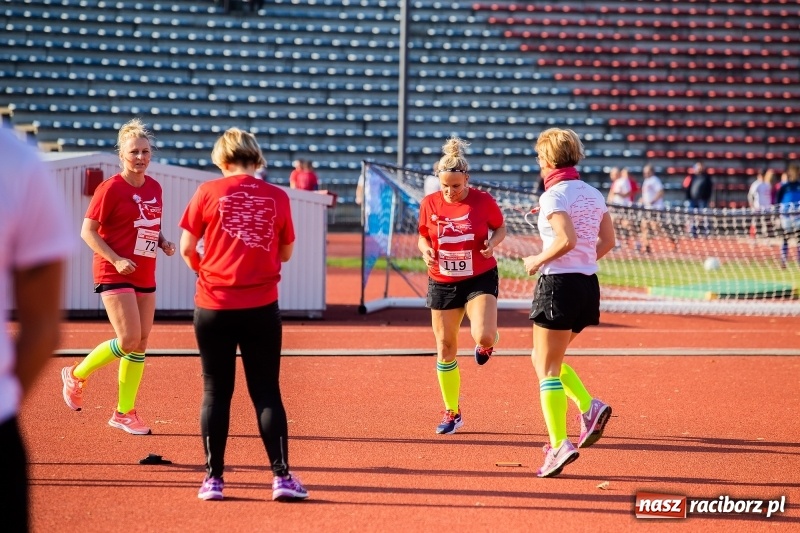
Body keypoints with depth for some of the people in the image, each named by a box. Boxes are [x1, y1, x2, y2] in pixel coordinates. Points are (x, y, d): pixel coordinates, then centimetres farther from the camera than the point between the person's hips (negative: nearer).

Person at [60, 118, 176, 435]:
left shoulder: (154, 188, 9)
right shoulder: (111, 189, -11)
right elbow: (87, 231, -11)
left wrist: (163, 242, 2)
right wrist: (116, 259, -21)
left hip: (145, 276, 7)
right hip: (114, 275, -7)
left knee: (141, 344, 6)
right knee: (129, 340, -15)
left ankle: (125, 412, 15)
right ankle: (77, 375, 8)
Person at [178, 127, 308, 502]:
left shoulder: (208, 192, -3)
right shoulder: (277, 197, 1)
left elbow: (186, 249, 0)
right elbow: (285, 253, 10)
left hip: (214, 306, -1)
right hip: (261, 308, 1)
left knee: (216, 392, 8)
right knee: (267, 393, 6)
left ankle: (213, 478, 8)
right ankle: (282, 476, 0)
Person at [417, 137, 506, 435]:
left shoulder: (483, 201, -10)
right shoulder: (430, 204, -4)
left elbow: (501, 228, 4)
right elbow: (423, 235, 10)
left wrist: (493, 243, -17)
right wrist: (425, 249, -12)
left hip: (480, 279, -3)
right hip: (442, 283, 3)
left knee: (483, 336, -24)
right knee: (445, 349, 5)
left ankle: (486, 343, 18)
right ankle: (452, 413, 19)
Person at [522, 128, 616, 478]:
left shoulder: (554, 195, -12)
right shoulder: (592, 194, 11)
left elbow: (567, 239, -24)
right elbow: (607, 241, 13)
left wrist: (538, 261, -10)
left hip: (559, 283, -8)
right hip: (588, 283, 8)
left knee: (547, 369, -1)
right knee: (543, 358, 21)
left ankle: (559, 445, -9)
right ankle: (590, 407, 3)